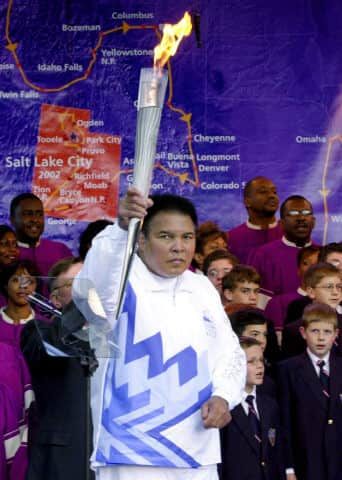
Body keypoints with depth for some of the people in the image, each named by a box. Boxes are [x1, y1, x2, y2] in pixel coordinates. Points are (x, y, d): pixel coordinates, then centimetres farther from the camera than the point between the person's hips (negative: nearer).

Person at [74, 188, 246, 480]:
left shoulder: (203, 289, 10)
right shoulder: (121, 282, -10)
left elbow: (229, 354, 17)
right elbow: (89, 291, -34)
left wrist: (223, 396, -4)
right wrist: (122, 228, -49)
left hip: (198, 455, 6)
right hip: (130, 456, -6)